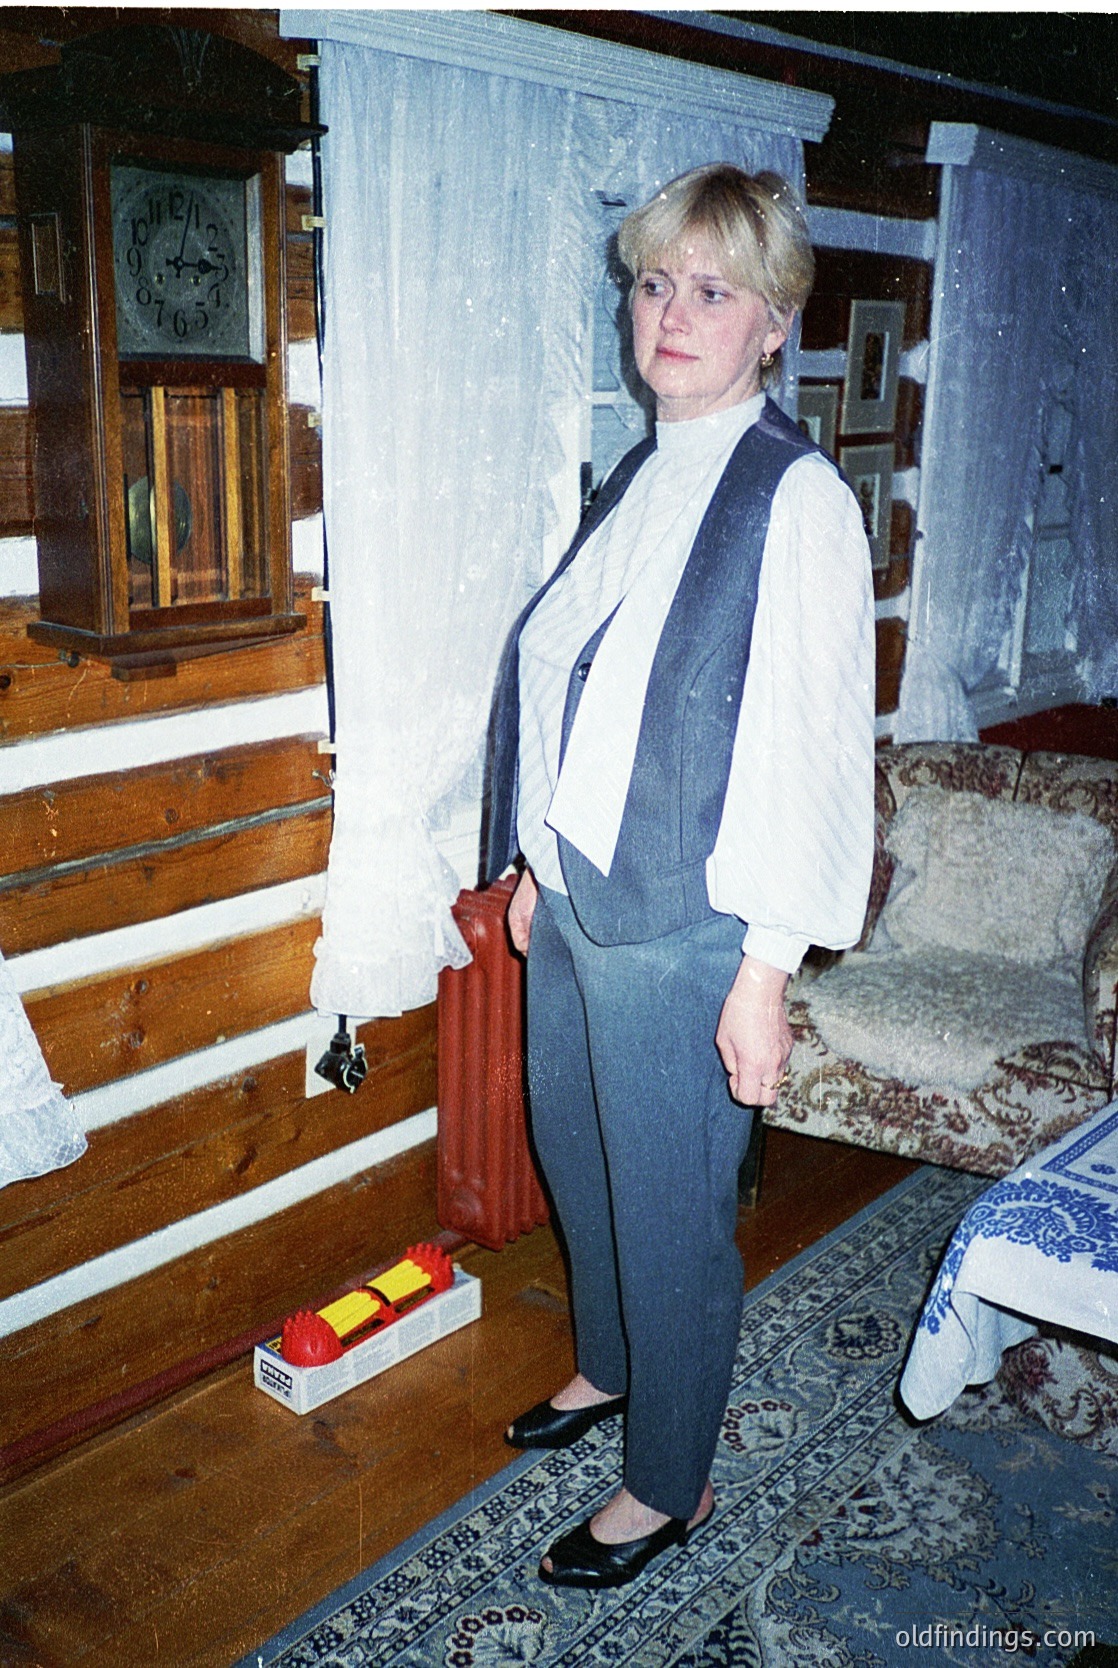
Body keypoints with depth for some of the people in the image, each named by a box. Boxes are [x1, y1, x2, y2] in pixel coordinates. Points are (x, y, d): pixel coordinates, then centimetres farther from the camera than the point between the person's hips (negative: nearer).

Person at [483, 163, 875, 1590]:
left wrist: (765, 969, -18)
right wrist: (536, 867, 15)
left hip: (682, 932, -8)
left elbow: (811, 742, -18)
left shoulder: (796, 497, -15)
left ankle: (670, 1484, 31)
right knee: (575, 1156, 23)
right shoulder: (634, 480, 9)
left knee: (669, 1206, 7)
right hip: (574, 905, 8)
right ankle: (608, 1365, 50)